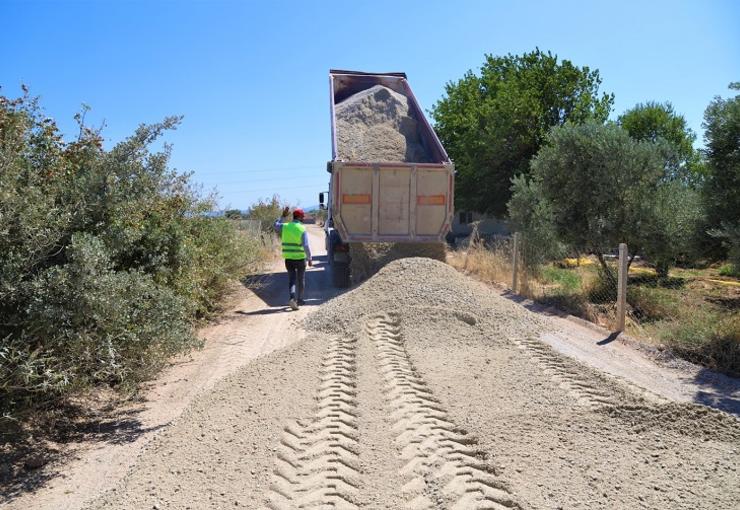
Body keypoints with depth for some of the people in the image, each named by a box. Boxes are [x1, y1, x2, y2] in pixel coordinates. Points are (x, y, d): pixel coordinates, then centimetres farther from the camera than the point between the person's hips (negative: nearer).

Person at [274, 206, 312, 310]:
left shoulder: (285, 226, 0)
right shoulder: (302, 229, -11)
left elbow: (276, 226, 24)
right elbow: (306, 246, -16)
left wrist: (283, 216, 25)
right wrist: (309, 259, -9)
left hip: (288, 258, 3)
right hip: (300, 258, -3)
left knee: (292, 280, 7)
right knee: (301, 280, 16)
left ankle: (292, 298, -15)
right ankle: (299, 299, 26)